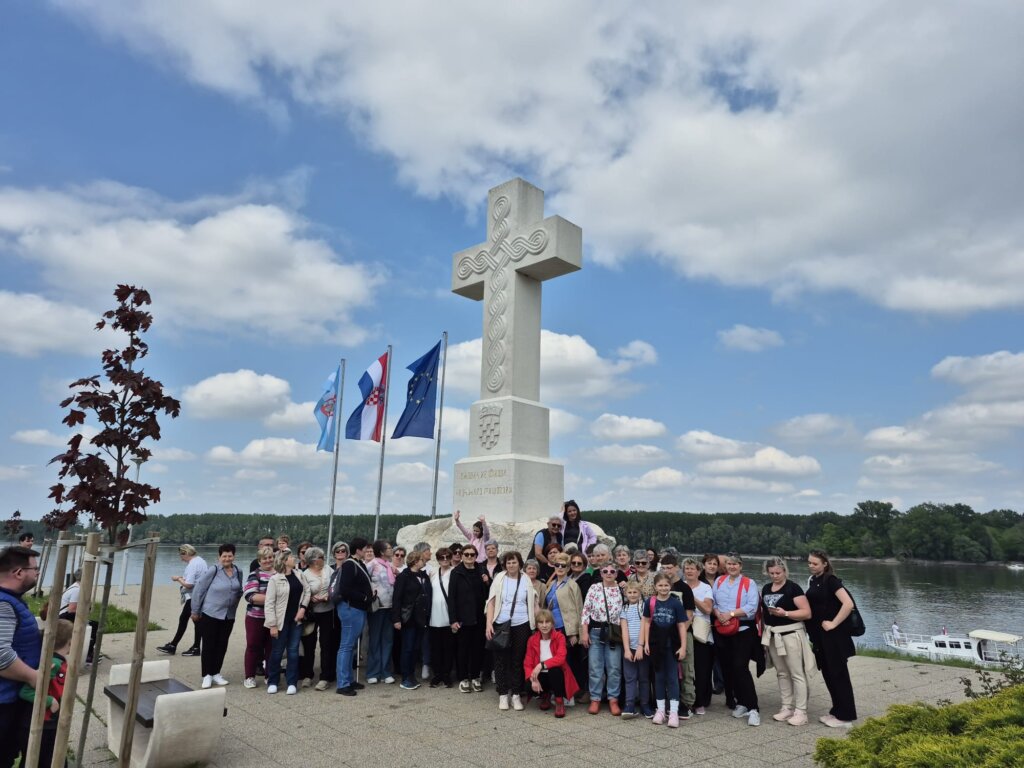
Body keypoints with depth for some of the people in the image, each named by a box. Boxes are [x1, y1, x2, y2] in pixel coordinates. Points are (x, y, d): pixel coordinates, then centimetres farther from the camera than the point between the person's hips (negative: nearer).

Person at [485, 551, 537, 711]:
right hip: (501, 625, 0)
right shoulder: (499, 578, 0)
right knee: (501, 660, 5)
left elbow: (533, 604, 5)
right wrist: (489, 623, -9)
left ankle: (516, 695, 16)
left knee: (518, 660, 6)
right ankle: (503, 695, 17)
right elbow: (491, 602, -1)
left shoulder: (526, 580, 2)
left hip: (522, 626, 0)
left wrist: (538, 624, 0)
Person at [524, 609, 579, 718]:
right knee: (529, 686, -27)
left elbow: (560, 658, -25)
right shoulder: (532, 640, -3)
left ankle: (559, 701, -11)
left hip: (556, 675, -3)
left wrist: (542, 665, -33)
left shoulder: (559, 637, -11)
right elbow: (527, 663, -7)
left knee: (554, 669, -36)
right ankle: (545, 695, 11)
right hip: (541, 676, 3)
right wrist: (533, 679, -25)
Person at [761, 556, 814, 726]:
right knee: (782, 673, 13)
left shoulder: (793, 587, -9)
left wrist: (785, 613, -24)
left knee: (797, 673, -1)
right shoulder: (766, 588, 11)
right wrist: (762, 626, 8)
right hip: (773, 635, 7)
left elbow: (807, 613, -15)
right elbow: (763, 609, 22)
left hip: (791, 634, -7)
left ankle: (801, 712, 5)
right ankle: (787, 708, 22)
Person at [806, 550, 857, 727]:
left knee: (838, 674, 1)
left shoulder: (831, 580, -15)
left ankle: (845, 717, 10)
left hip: (833, 636, -8)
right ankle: (837, 711, 25)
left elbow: (848, 604, -24)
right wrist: (812, 630, 10)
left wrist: (833, 623, -19)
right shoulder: (812, 581, 10)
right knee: (828, 674, 14)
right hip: (819, 636, 8)